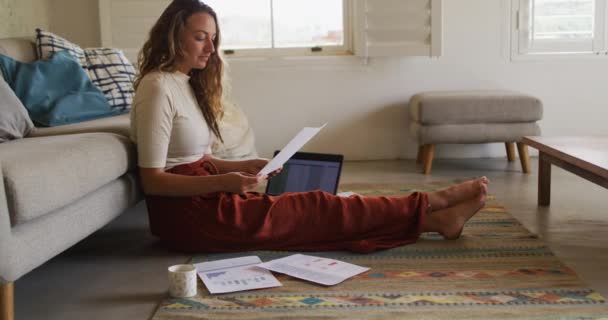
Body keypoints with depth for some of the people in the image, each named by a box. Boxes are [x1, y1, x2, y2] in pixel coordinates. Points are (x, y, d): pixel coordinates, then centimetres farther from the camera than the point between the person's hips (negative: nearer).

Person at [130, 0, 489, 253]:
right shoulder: (158, 88, -16)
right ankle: (433, 207, -1)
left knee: (310, 206, -3)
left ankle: (432, 217, -4)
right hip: (186, 214, -8)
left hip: (201, 200, 8)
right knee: (314, 208, -8)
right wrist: (224, 182, -28)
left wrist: (246, 167, 0)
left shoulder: (187, 82, 12)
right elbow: (152, 180, -19)